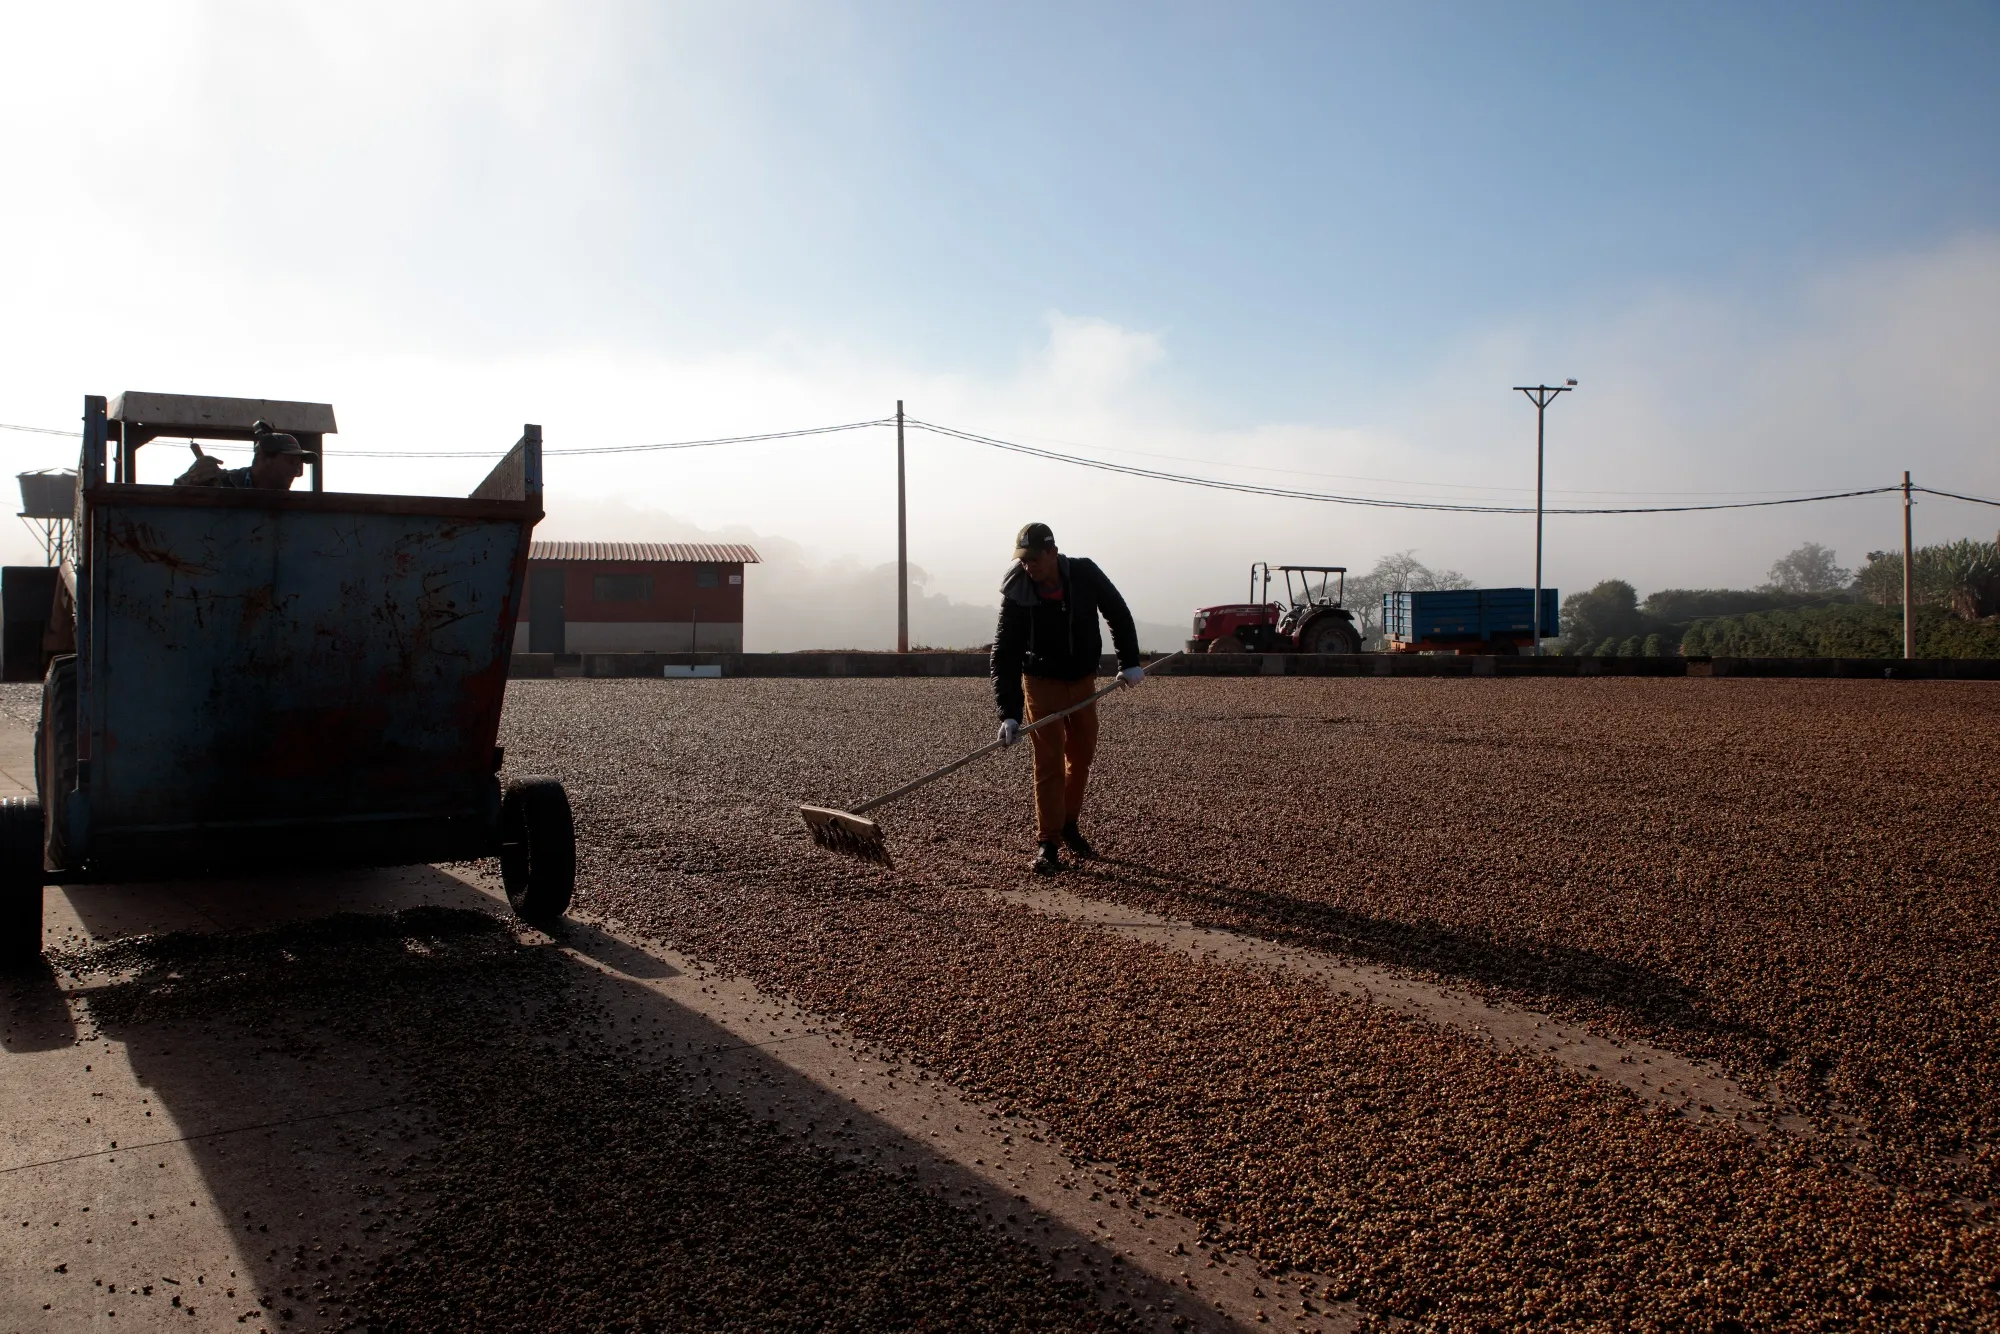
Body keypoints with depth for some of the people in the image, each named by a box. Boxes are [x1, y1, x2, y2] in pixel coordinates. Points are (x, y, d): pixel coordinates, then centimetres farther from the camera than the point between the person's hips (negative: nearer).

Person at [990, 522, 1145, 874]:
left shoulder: (1086, 574, -19)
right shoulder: (1017, 594, -24)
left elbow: (1118, 614, -2)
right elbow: (1005, 655, -25)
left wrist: (1130, 662, -7)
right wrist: (1009, 713, -33)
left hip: (1083, 679, 3)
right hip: (1042, 682, -3)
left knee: (1082, 757, 11)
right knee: (1049, 762, -8)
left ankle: (1068, 825, 29)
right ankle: (1048, 843, -2)